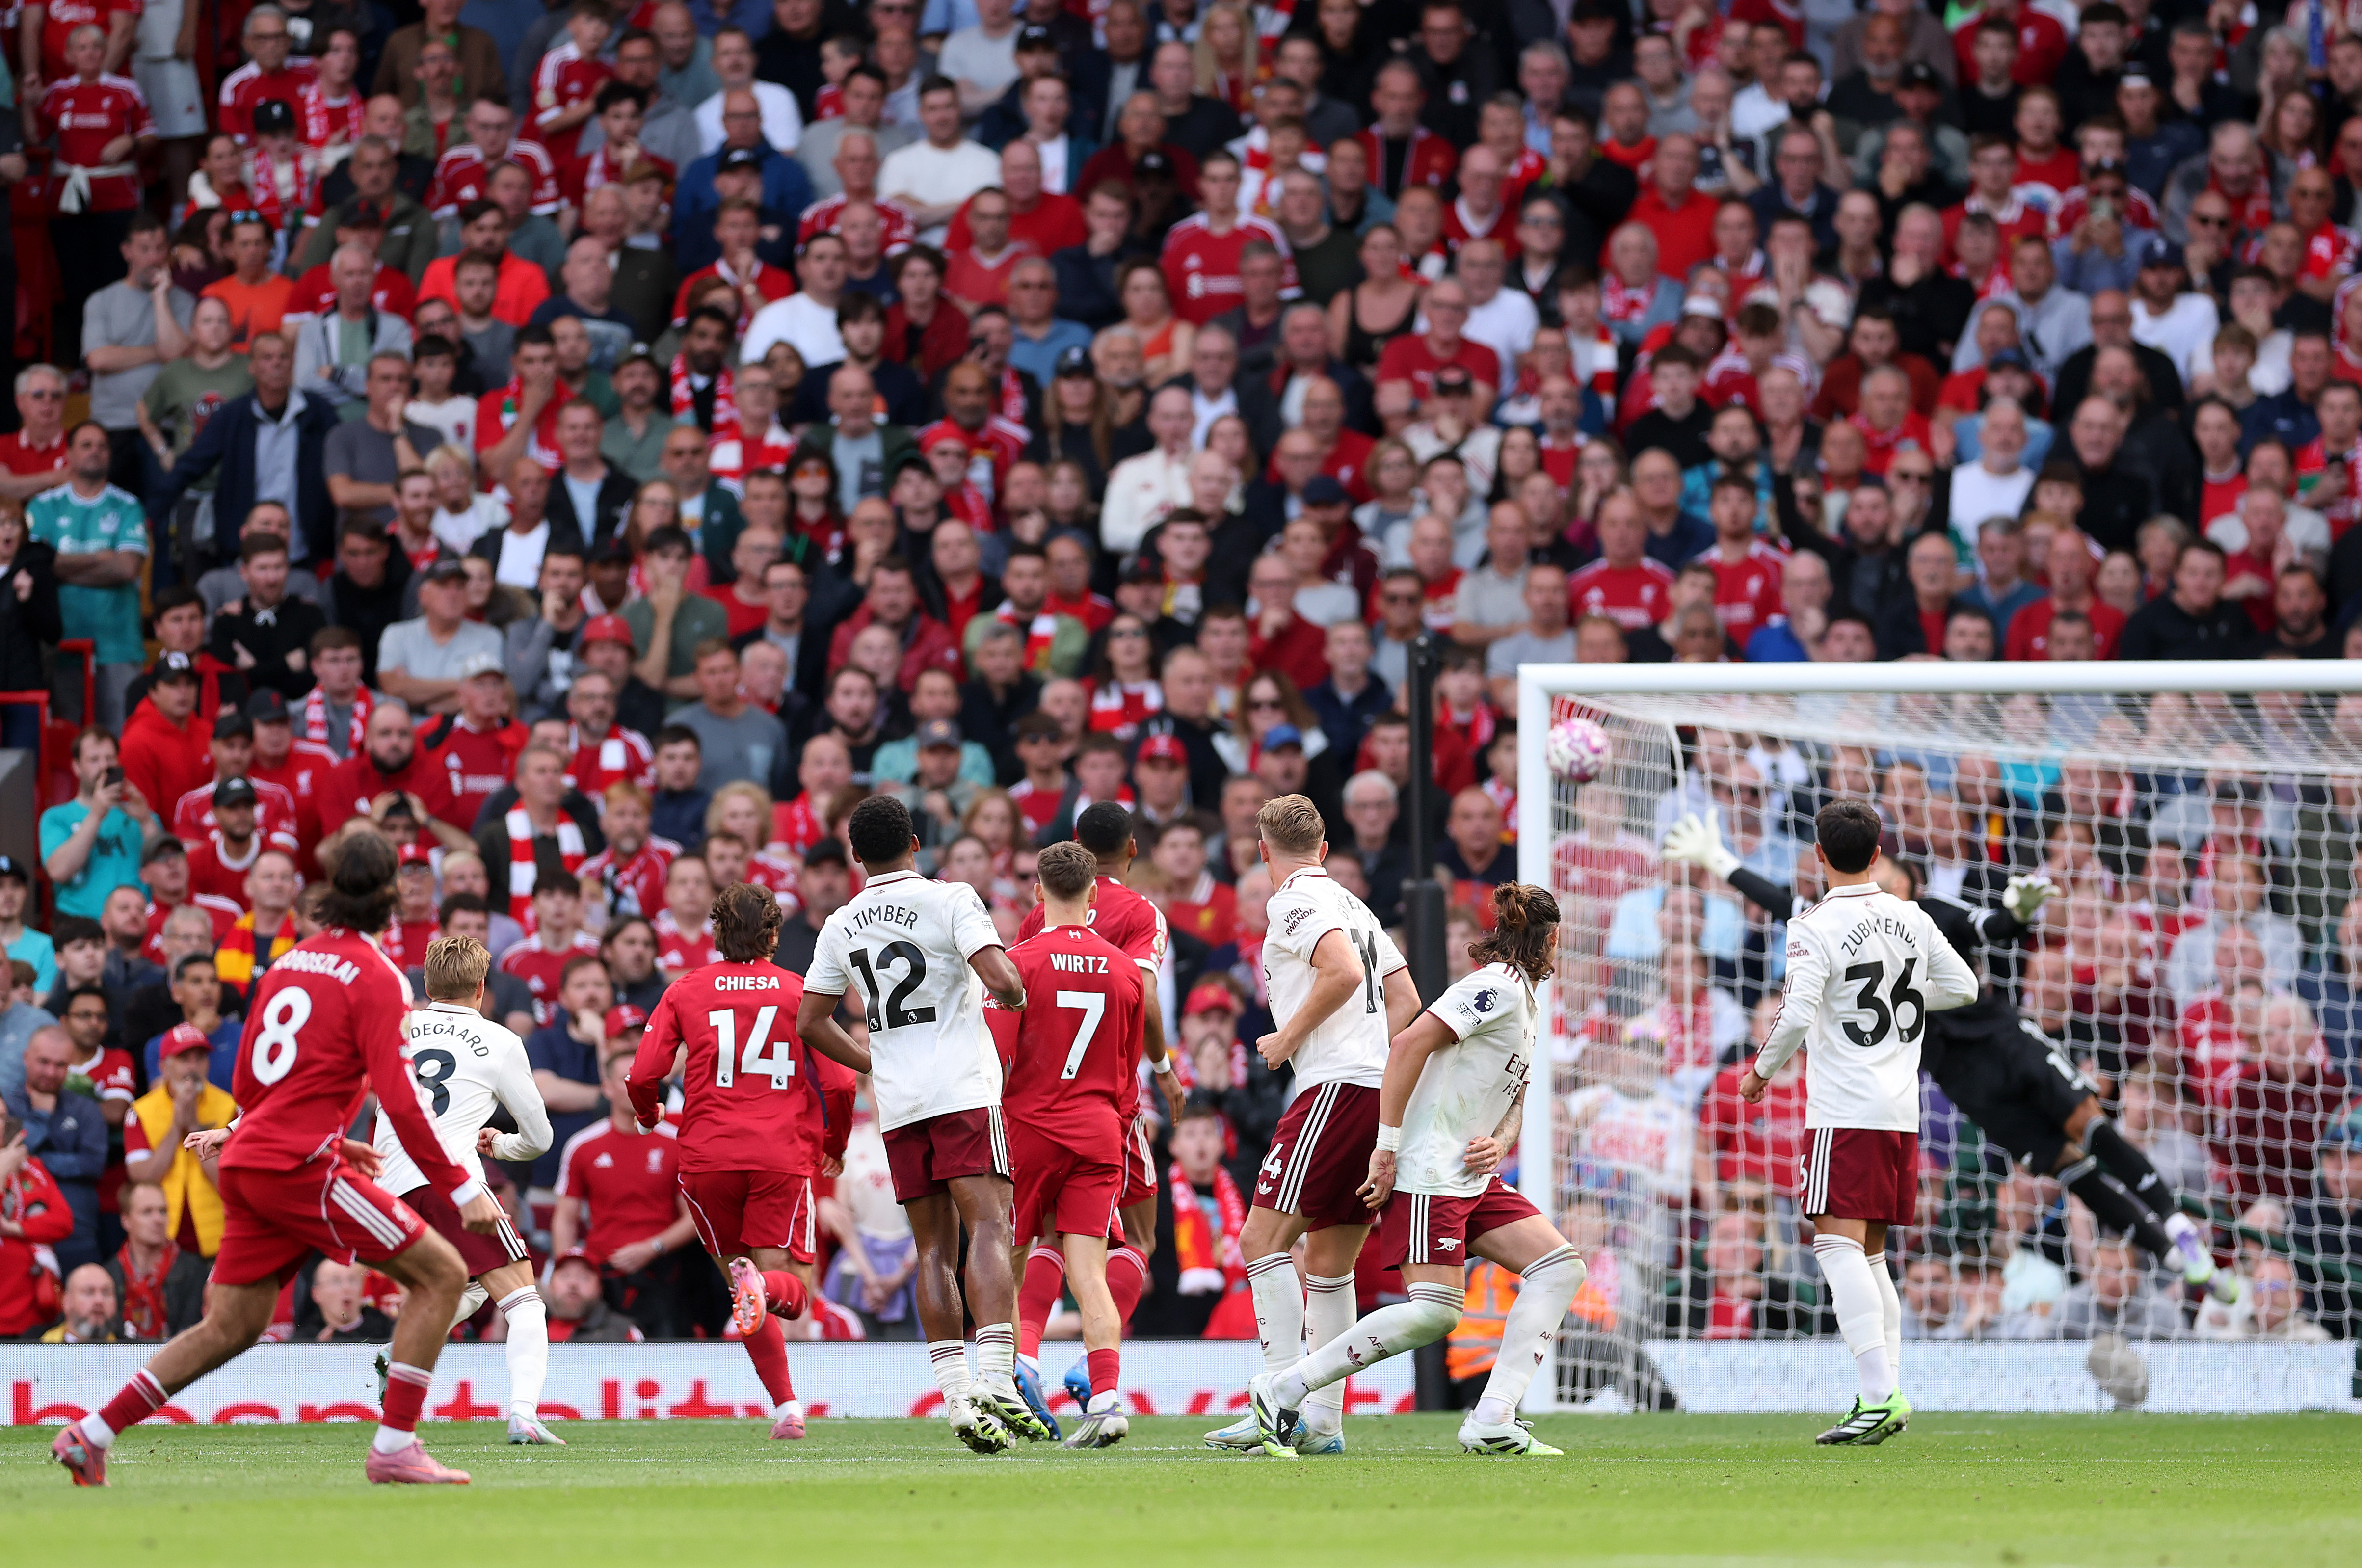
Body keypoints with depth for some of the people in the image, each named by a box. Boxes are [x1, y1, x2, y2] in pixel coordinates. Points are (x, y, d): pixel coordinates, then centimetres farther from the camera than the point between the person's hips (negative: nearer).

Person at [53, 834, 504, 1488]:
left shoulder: (291, 963, 15)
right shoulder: (374, 976, -7)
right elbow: (399, 1099, -14)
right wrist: (461, 1189, -10)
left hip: (247, 1162, 8)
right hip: (299, 1164, -8)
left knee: (231, 1327, 15)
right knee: (442, 1273, -3)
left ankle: (90, 1435, 13)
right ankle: (394, 1446, -10)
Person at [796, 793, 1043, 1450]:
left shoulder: (841, 927, 11)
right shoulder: (951, 901, -4)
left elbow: (810, 1022, 15)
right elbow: (1001, 981, -16)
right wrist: (1016, 995, 8)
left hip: (898, 1101, 4)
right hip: (964, 1090, -4)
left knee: (935, 1250, 9)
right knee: (988, 1229, -11)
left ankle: (956, 1395, 2)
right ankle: (996, 1382, -27)